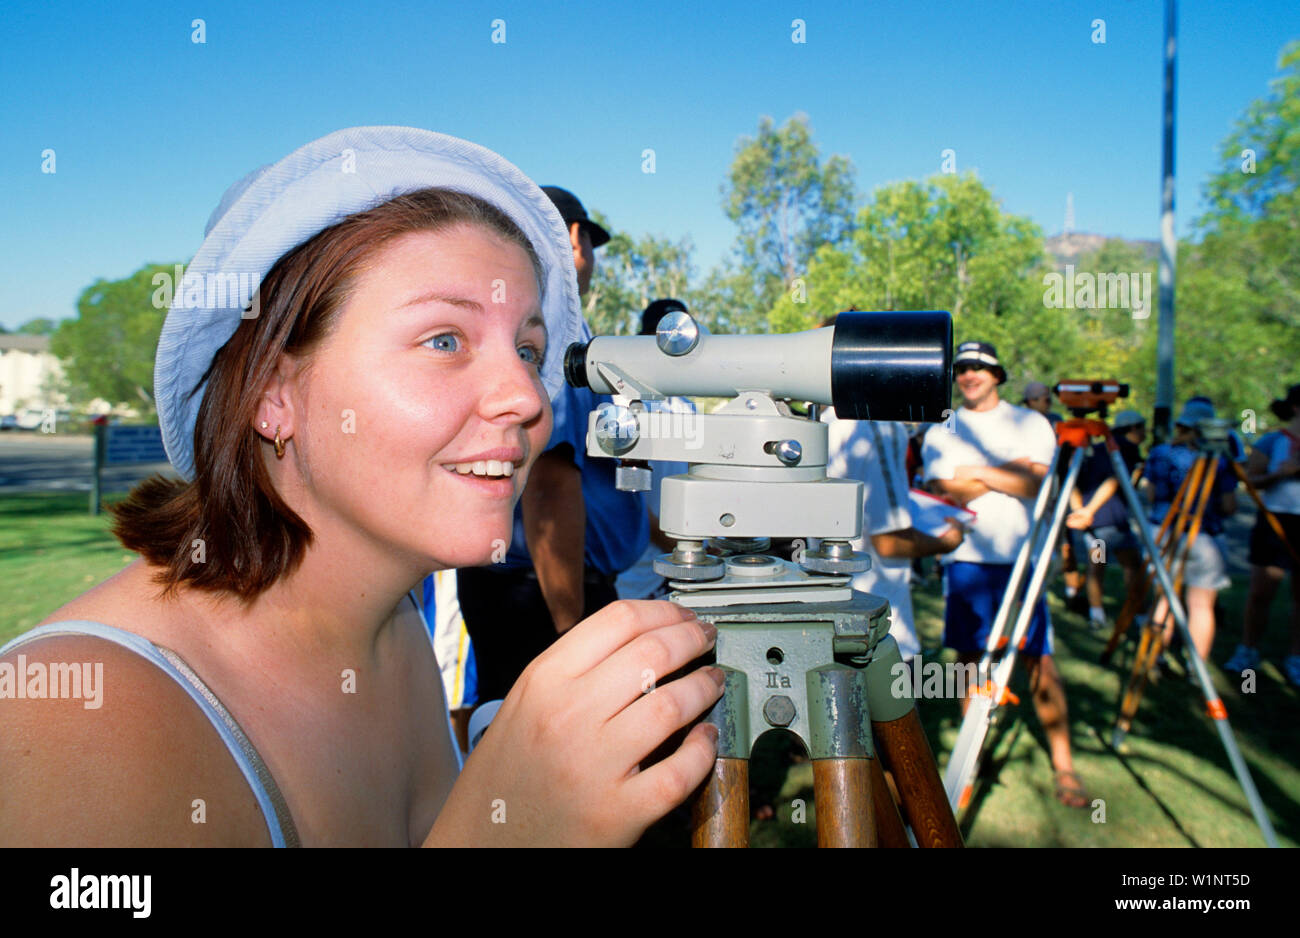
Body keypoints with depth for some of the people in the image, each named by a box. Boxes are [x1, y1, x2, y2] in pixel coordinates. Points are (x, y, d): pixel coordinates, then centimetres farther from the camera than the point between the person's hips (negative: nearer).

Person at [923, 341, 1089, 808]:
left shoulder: (1030, 422, 7)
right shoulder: (940, 432, 8)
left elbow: (1035, 483, -7)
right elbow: (944, 493, -6)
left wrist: (975, 473, -8)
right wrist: (1008, 472, -8)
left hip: (1021, 557, -1)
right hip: (965, 557, 1)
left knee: (1040, 661, -3)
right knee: (970, 656, 6)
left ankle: (1063, 766, 5)